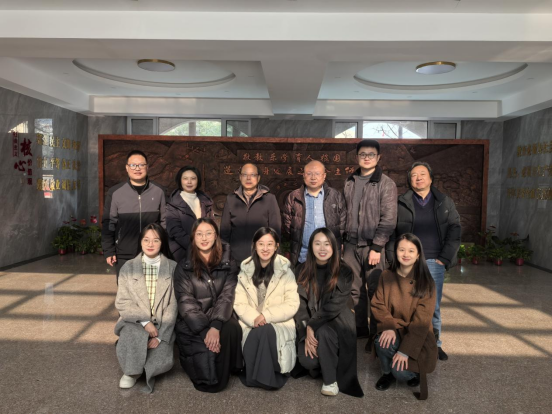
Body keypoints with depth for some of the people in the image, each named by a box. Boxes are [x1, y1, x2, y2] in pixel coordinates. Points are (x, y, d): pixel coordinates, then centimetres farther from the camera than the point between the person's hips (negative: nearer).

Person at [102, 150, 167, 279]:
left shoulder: (158, 191, 2)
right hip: (124, 256, -1)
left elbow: (164, 221, 6)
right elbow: (108, 223, 2)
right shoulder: (115, 192, -1)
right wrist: (108, 251, -1)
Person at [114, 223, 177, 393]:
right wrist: (144, 322, -18)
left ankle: (146, 370, 13)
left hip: (163, 326, 0)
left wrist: (160, 336, -14)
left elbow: (173, 306, -4)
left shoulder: (173, 268, -1)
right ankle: (132, 371, -3)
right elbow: (122, 303, -3)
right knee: (131, 336, -33)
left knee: (162, 361, -23)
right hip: (135, 322, 1)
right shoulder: (128, 267, 3)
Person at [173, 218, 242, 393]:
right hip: (192, 325, -2)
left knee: (232, 328, -31)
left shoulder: (228, 264, 4)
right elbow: (186, 302, -7)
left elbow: (227, 297, -7)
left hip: (220, 320, 2)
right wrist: (204, 330, -21)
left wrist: (215, 327, -24)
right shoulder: (184, 267, 1)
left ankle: (221, 375, -2)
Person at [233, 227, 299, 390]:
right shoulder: (245, 270, 5)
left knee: (265, 331, -33)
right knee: (256, 334, -30)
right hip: (251, 325, 2)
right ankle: (253, 376, -6)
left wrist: (266, 316, -18)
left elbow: (292, 305, -6)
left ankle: (269, 377, -14)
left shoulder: (285, 271, 0)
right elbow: (239, 303, 1)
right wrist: (254, 319, -17)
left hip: (279, 325, -2)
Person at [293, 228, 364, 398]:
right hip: (310, 326, 2)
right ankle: (318, 364, 14)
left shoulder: (344, 272, -8)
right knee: (307, 360, -24)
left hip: (336, 323, -2)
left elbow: (336, 306, -16)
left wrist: (313, 326, -23)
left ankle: (331, 380, -13)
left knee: (323, 332, -35)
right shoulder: (302, 271, 0)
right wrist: (306, 334, -16)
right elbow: (300, 304, -4)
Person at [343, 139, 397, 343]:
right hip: (351, 244, 5)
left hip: (373, 245, -5)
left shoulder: (386, 184, -5)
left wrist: (376, 247, -15)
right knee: (354, 290, 11)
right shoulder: (349, 182, 11)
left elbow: (388, 219, -10)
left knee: (375, 291, 1)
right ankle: (359, 329, 26)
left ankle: (376, 334, 15)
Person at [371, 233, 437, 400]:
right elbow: (378, 305, -4)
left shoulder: (426, 282, -13)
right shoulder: (387, 276, -4)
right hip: (394, 331, 2)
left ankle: (414, 372, 15)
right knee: (383, 342, -31)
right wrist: (388, 327, -24)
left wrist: (405, 350, -22)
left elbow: (421, 320, -16)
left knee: (400, 372, -24)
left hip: (417, 338, -2)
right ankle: (388, 373, 4)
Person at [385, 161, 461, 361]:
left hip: (434, 263, 1)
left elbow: (455, 231, 6)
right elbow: (390, 233, 5)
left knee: (433, 307, 5)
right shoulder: (401, 204, 6)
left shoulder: (445, 203, 11)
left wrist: (444, 259, -3)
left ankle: (435, 344, 20)